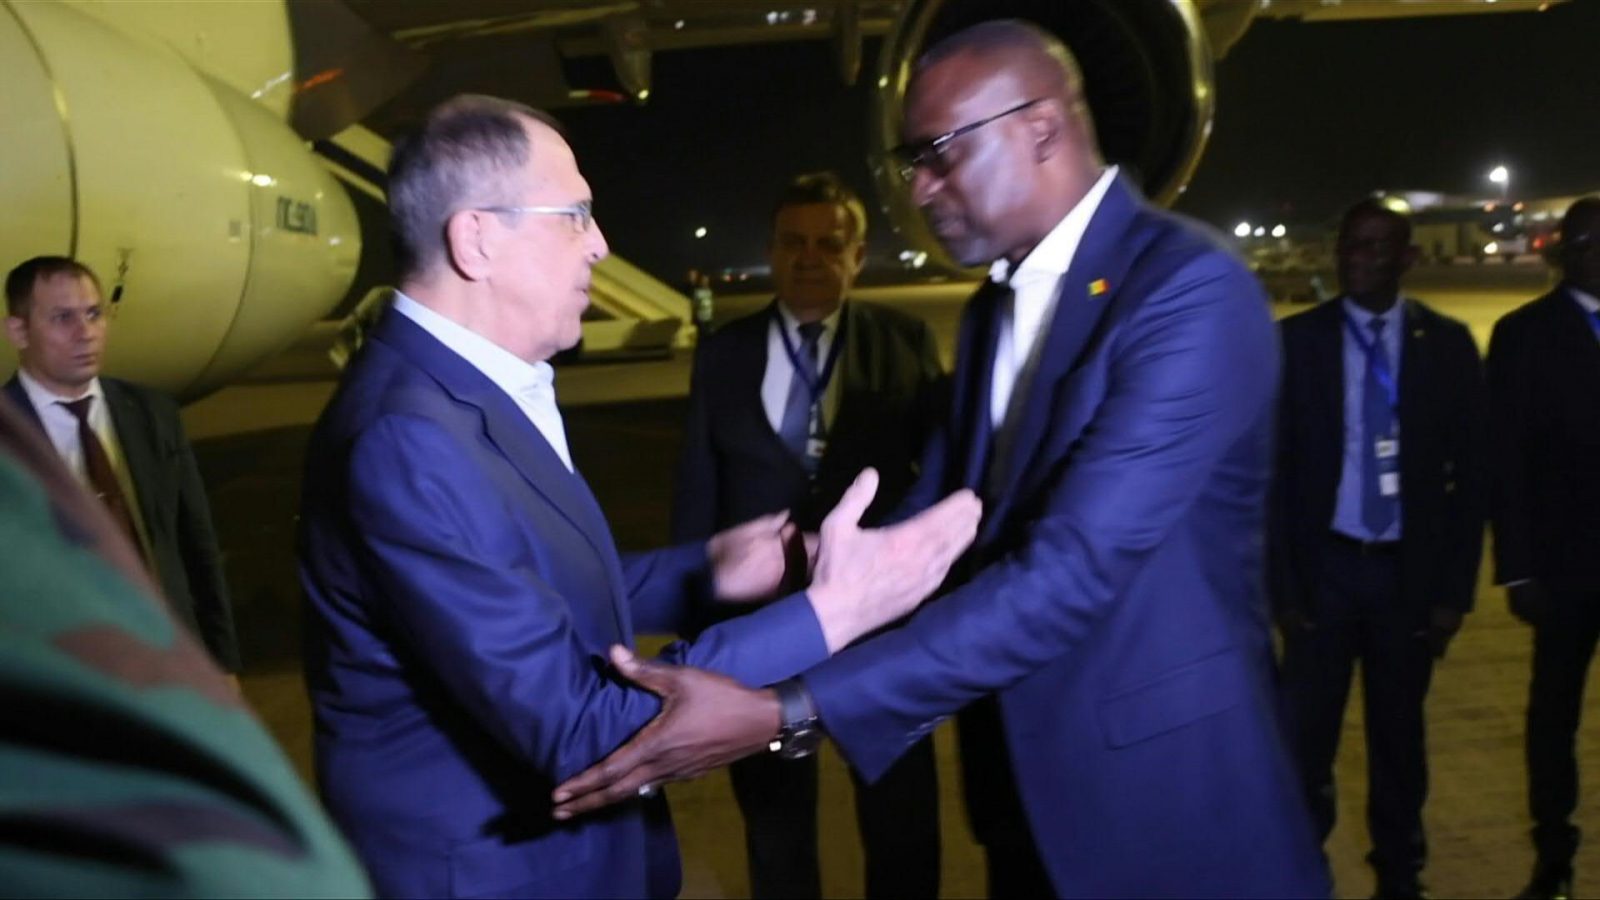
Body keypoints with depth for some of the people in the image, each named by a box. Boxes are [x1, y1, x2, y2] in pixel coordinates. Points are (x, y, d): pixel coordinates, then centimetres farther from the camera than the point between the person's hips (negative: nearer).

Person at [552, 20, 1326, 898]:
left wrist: (787, 710, -33)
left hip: (1170, 794, -7)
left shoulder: (1190, 290, -21)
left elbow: (1071, 573, -29)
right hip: (1031, 779, 7)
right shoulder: (993, 308, 8)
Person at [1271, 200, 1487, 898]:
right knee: (1304, 739, 0)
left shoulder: (1446, 344, 1)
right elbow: (1275, 469, -3)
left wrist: (1455, 588, -1)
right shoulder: (1297, 340, -3)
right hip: (1324, 567, -1)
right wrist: (1283, 583, -6)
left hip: (1409, 573, 1)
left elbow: (1472, 473, 3)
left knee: (1399, 739, 14)